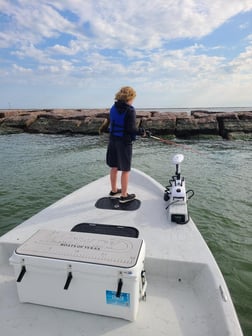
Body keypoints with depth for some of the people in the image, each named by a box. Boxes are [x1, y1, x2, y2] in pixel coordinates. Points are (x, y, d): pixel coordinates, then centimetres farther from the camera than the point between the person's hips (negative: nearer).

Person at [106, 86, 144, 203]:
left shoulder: (113, 108, 5)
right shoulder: (130, 110, -16)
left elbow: (111, 124, 11)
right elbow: (131, 129, -19)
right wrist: (141, 132, -3)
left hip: (113, 140, 7)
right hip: (124, 142, -7)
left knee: (114, 167, 18)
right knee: (125, 170, 5)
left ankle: (114, 190, 34)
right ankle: (124, 196, 14)